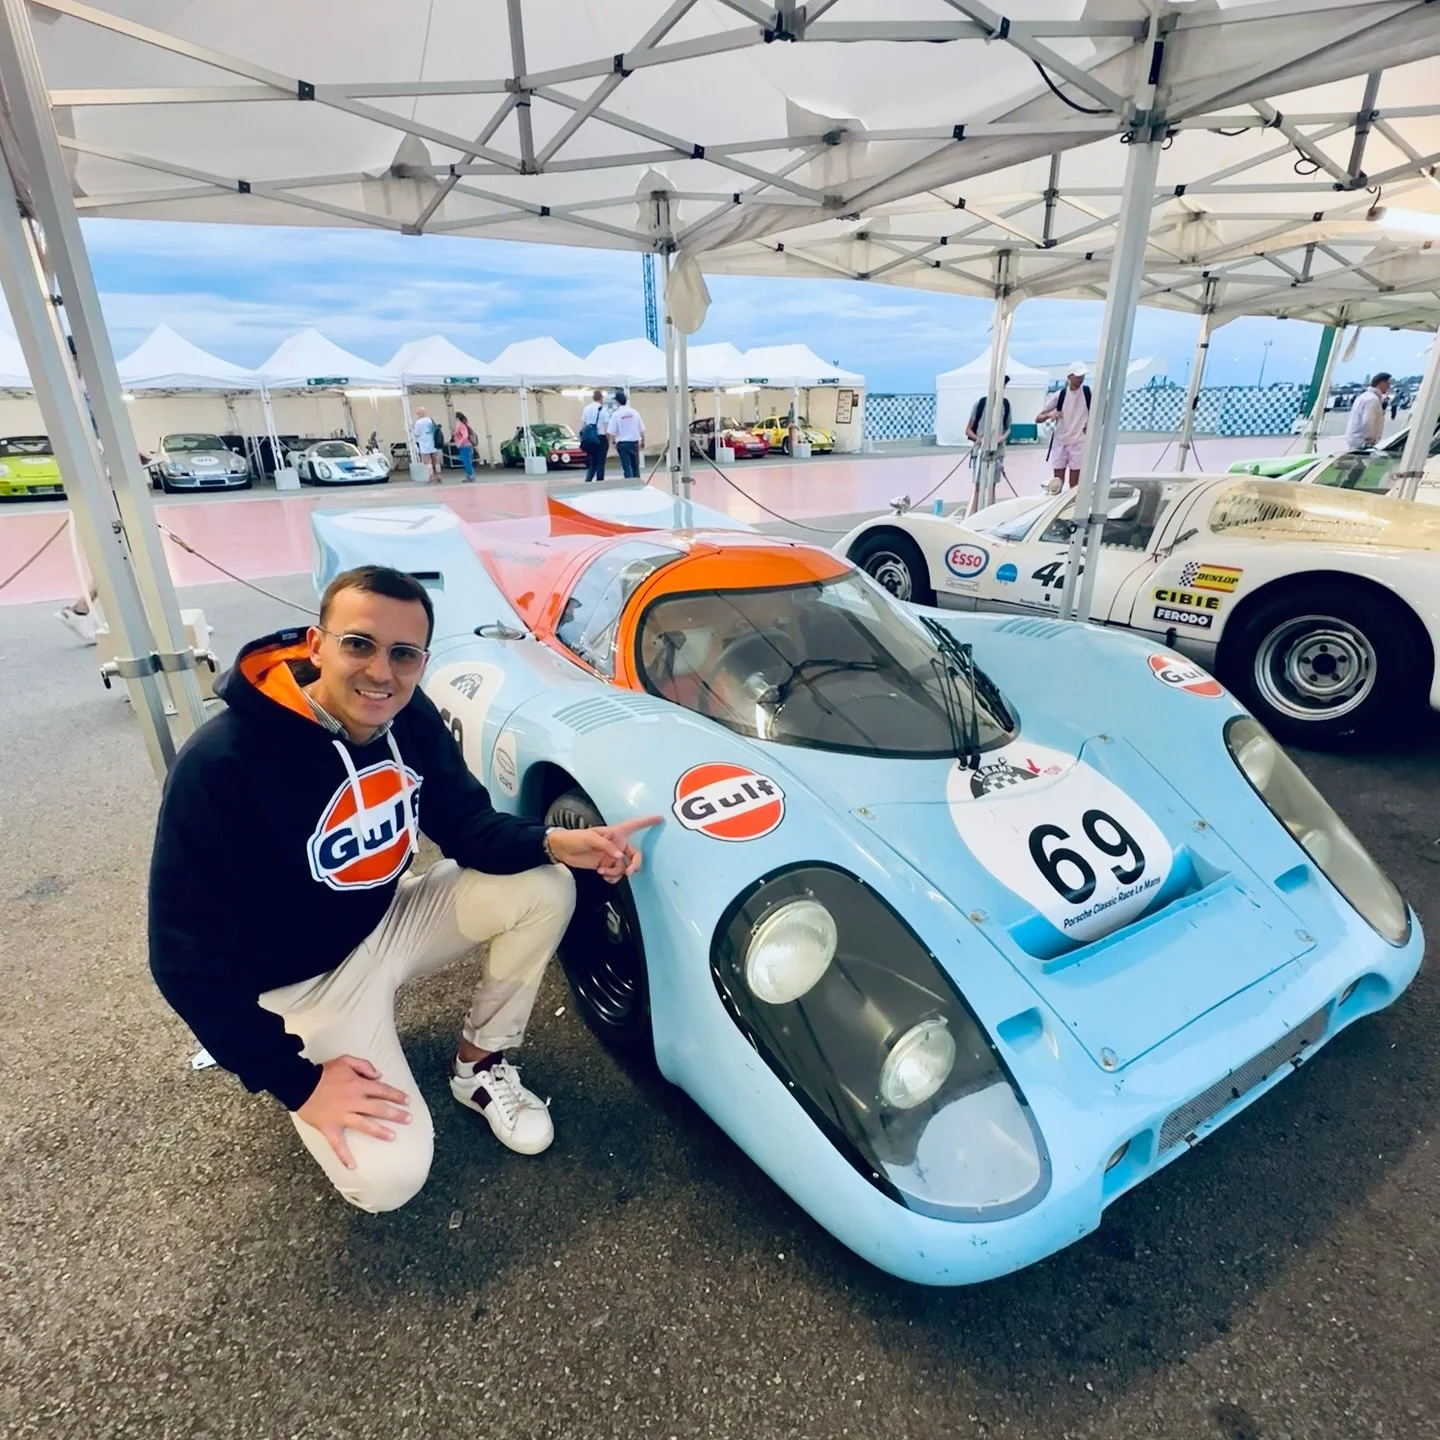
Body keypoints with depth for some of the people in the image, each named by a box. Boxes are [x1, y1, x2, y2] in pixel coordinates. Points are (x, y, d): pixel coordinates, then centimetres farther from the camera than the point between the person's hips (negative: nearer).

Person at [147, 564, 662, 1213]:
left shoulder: (412, 718, -12)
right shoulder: (220, 765, -30)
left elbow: (467, 827, -3)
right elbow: (186, 955, -24)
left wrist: (554, 843, -24)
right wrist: (294, 1080, -23)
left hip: (389, 918, 6)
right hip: (305, 979, -5)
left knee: (546, 888, -11)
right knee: (389, 1178, -17)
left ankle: (479, 1064, 9)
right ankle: (299, 1048, 14)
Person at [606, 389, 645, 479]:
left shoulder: (616, 414, -8)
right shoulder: (634, 412, -1)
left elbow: (611, 432, -10)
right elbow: (642, 429, 4)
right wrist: (643, 441, 17)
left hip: (623, 443, -3)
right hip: (634, 442, 3)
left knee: (627, 467, -2)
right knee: (635, 466, 13)